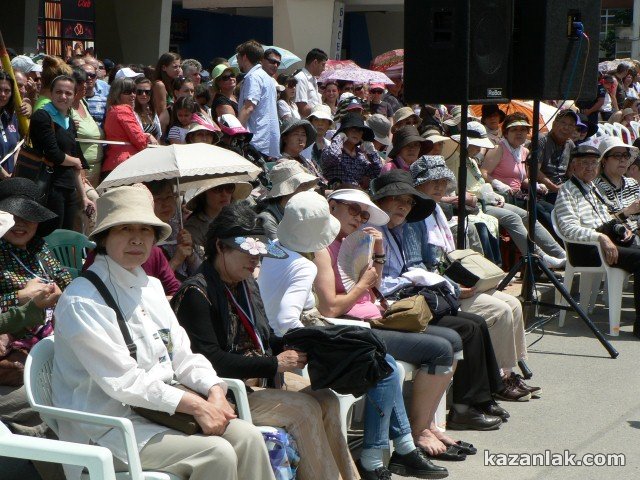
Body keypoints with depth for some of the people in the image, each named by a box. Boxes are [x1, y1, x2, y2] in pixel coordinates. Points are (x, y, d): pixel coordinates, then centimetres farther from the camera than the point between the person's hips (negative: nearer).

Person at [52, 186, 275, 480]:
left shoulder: (151, 287, 16)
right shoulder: (82, 301, -12)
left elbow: (182, 356, 14)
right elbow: (123, 381, -18)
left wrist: (214, 392, -7)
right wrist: (195, 405, -18)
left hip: (159, 409, 8)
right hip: (107, 430, -8)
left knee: (247, 436, -14)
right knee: (217, 453, -24)